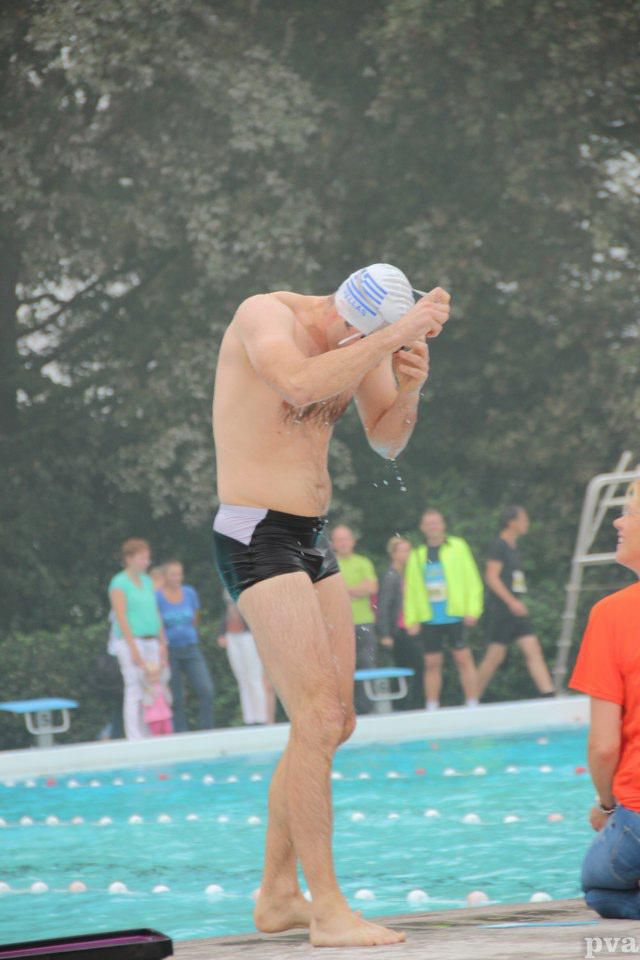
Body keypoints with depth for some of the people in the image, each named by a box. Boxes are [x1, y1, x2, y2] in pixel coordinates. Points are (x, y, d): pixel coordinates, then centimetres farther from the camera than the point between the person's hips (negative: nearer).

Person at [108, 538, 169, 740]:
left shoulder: (147, 582, 16)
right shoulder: (119, 583, -5)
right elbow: (121, 618, -11)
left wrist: (163, 645, 14)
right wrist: (134, 650, -17)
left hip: (151, 641, 7)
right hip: (130, 640, -7)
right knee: (135, 691, -10)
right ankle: (135, 741, -11)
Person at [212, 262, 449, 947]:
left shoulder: (365, 336, 6)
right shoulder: (265, 316, -16)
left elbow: (387, 440, 10)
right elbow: (300, 383, -36)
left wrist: (410, 388, -10)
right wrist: (393, 336, -34)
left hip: (311, 541, 9)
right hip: (255, 537, -9)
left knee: (333, 723, 12)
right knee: (317, 719, -15)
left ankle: (277, 896, 22)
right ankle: (328, 910, -13)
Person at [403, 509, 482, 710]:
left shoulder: (457, 547, 3)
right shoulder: (417, 556, 11)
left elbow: (472, 580, 0)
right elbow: (411, 589, 10)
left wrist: (473, 610, -9)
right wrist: (411, 619, 1)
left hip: (455, 616, -3)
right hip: (429, 619, 3)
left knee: (463, 659, -6)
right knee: (431, 663, 4)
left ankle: (473, 706, -2)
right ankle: (431, 709, 9)